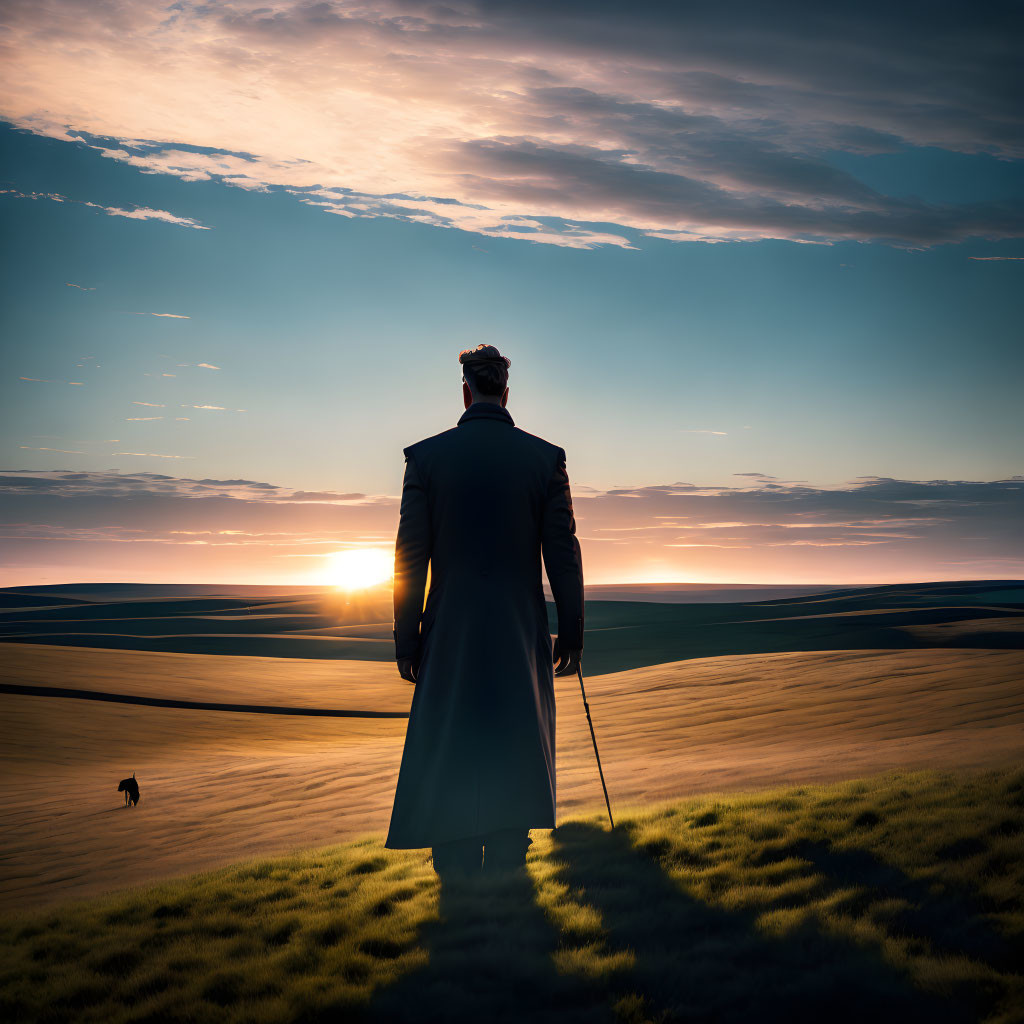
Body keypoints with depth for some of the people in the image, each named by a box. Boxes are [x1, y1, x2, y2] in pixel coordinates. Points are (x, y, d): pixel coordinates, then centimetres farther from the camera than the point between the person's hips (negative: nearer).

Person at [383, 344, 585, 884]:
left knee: (450, 753, 8)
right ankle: (506, 866, 11)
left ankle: (457, 870, 9)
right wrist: (571, 632, 6)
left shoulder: (426, 455, -3)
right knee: (516, 752, 9)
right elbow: (563, 554, -2)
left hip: (451, 635, 0)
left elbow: (411, 557, -3)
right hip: (521, 635, 1)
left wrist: (406, 641, 3)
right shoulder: (545, 457, -2)